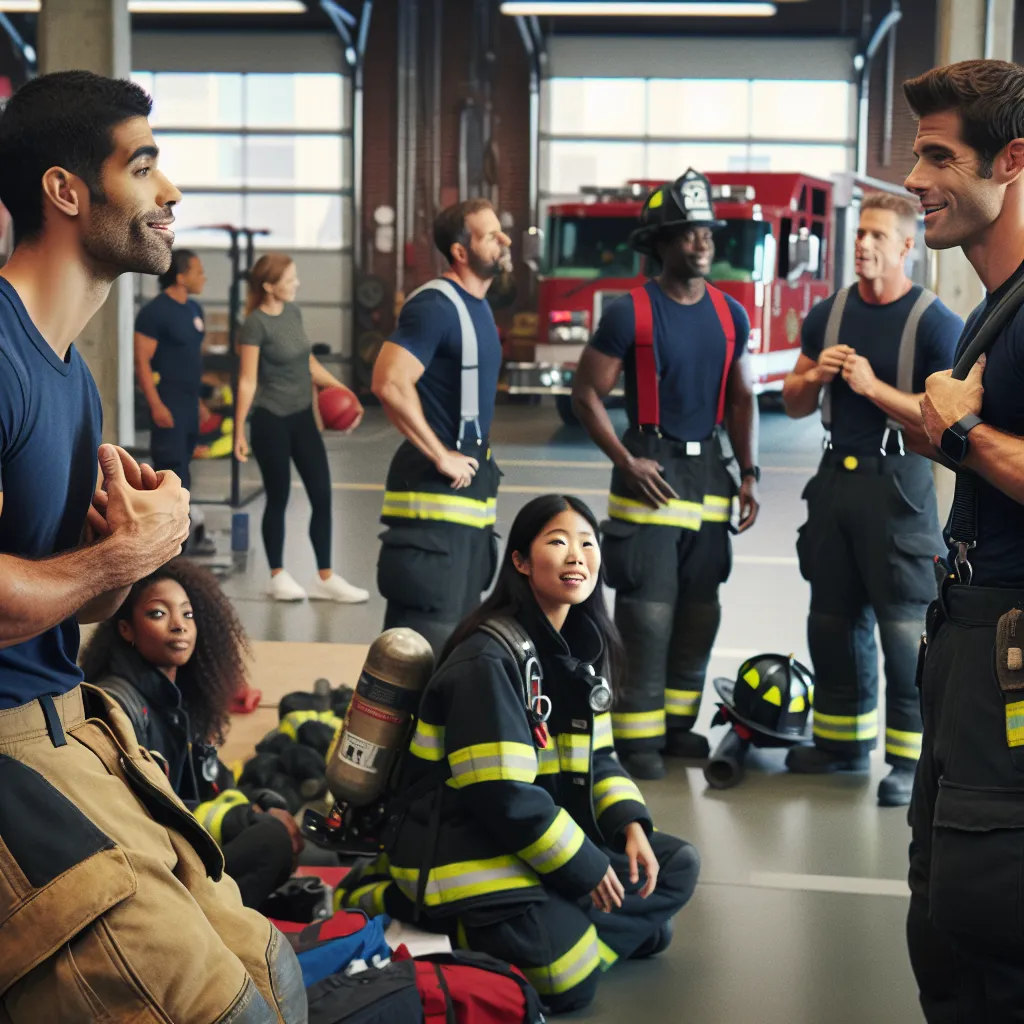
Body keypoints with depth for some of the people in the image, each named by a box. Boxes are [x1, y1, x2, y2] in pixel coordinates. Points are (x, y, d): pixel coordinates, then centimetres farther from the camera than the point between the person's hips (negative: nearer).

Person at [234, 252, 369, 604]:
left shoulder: (293, 312, 6)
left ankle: (325, 578, 10)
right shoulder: (256, 324, -13)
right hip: (271, 420, -7)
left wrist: (339, 387, 10)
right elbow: (247, 381, -13)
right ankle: (278, 577, 18)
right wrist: (239, 431, -15)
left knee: (322, 495, 4)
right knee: (278, 499, 3)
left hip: (302, 417, 7)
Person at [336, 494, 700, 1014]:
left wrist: (630, 825, -3)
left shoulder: (584, 648, 7)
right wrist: (586, 868, -17)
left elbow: (595, 757, 14)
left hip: (546, 837, 9)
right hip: (466, 850, -9)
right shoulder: (487, 661, -21)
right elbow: (502, 795, -24)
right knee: (570, 979, -20)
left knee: (677, 868, 8)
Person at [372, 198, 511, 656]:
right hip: (435, 487, -10)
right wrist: (441, 457, -20)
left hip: (469, 484, 10)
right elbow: (390, 383, -26)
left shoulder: (477, 305, 15)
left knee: (459, 618, 16)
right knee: (429, 624, -9)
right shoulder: (435, 306, -15)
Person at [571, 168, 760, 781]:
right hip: (651, 472, -5)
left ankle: (678, 724, 22)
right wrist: (627, 462, -13)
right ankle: (639, 737, 1)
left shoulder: (731, 315, 9)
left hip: (709, 475, 6)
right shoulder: (630, 313, -7)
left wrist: (749, 474, 7)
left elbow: (741, 398, 16)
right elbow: (588, 393, -6)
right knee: (647, 612, -6)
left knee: (699, 611, 10)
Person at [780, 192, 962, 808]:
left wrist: (874, 387, -20)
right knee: (834, 616, 12)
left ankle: (911, 758, 2)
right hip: (837, 475, 6)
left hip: (898, 484, -6)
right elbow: (794, 405, 16)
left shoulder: (935, 323, -8)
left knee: (905, 627, -6)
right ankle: (843, 740, 25)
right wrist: (815, 375, -5)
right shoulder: (829, 314, 10)